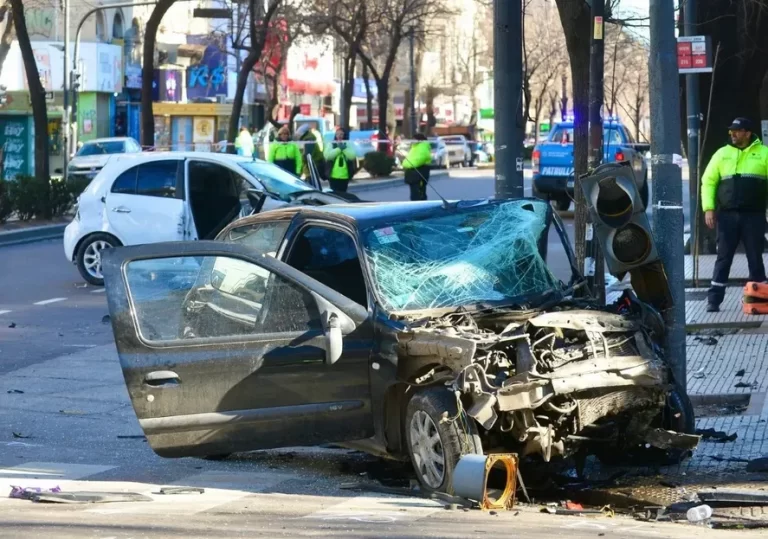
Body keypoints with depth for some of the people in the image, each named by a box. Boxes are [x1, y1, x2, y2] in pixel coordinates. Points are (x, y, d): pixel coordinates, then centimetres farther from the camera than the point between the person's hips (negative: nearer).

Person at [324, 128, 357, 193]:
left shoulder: (349, 145, 5)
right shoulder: (331, 145, 5)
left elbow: (352, 156, -9)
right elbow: (327, 155, -11)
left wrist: (345, 148, -16)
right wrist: (338, 149, -13)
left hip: (344, 176, 1)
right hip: (333, 175, -1)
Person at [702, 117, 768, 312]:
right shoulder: (722, 154, 9)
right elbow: (708, 181, 8)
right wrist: (709, 208, -3)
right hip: (727, 215, 1)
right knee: (723, 257, 1)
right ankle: (714, 299, 1)